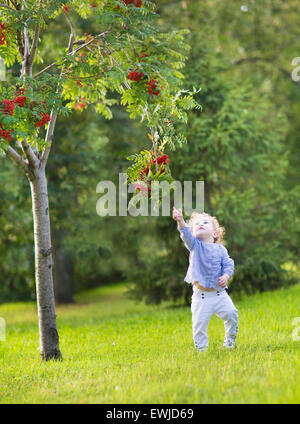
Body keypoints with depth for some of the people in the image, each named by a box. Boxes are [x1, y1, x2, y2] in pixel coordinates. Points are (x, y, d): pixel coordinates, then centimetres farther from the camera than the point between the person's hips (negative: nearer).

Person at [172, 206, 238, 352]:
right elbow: (186, 234, -20)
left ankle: (229, 341, 24)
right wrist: (180, 221, -40)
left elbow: (228, 264, 5)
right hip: (201, 296, -2)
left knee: (231, 314, 0)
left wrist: (226, 276, -16)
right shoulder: (195, 245, -2)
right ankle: (202, 349, 9)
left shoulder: (220, 249, 5)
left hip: (219, 293, 2)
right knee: (199, 322, -6)